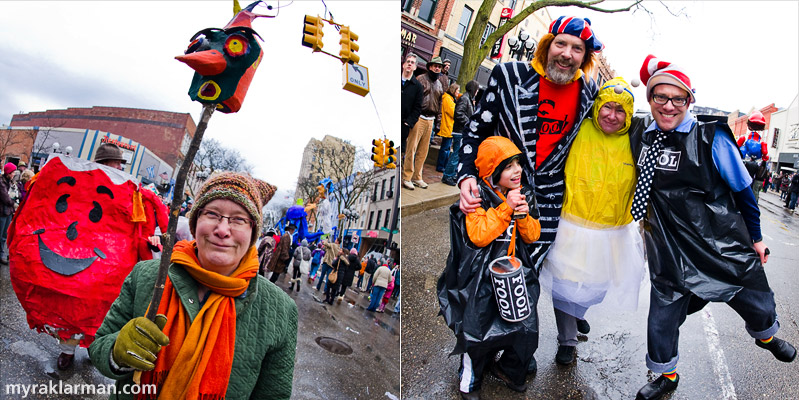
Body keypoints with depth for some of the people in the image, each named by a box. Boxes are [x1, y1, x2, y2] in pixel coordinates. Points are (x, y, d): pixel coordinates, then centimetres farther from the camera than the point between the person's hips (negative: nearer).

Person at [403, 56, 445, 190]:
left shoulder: (440, 84, 18)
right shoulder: (421, 79, -2)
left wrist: (438, 119, 16)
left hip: (430, 120, 6)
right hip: (419, 117, -6)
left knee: (423, 150, 8)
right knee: (412, 148, -7)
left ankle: (417, 177, 15)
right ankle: (406, 178, -2)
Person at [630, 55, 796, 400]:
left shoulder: (711, 138, -11)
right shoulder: (640, 139, -3)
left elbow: (742, 188, -1)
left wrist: (755, 237, 6)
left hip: (725, 247, -1)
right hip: (670, 252, 1)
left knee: (759, 307, 19)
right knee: (661, 321, 4)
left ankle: (766, 337, 57)